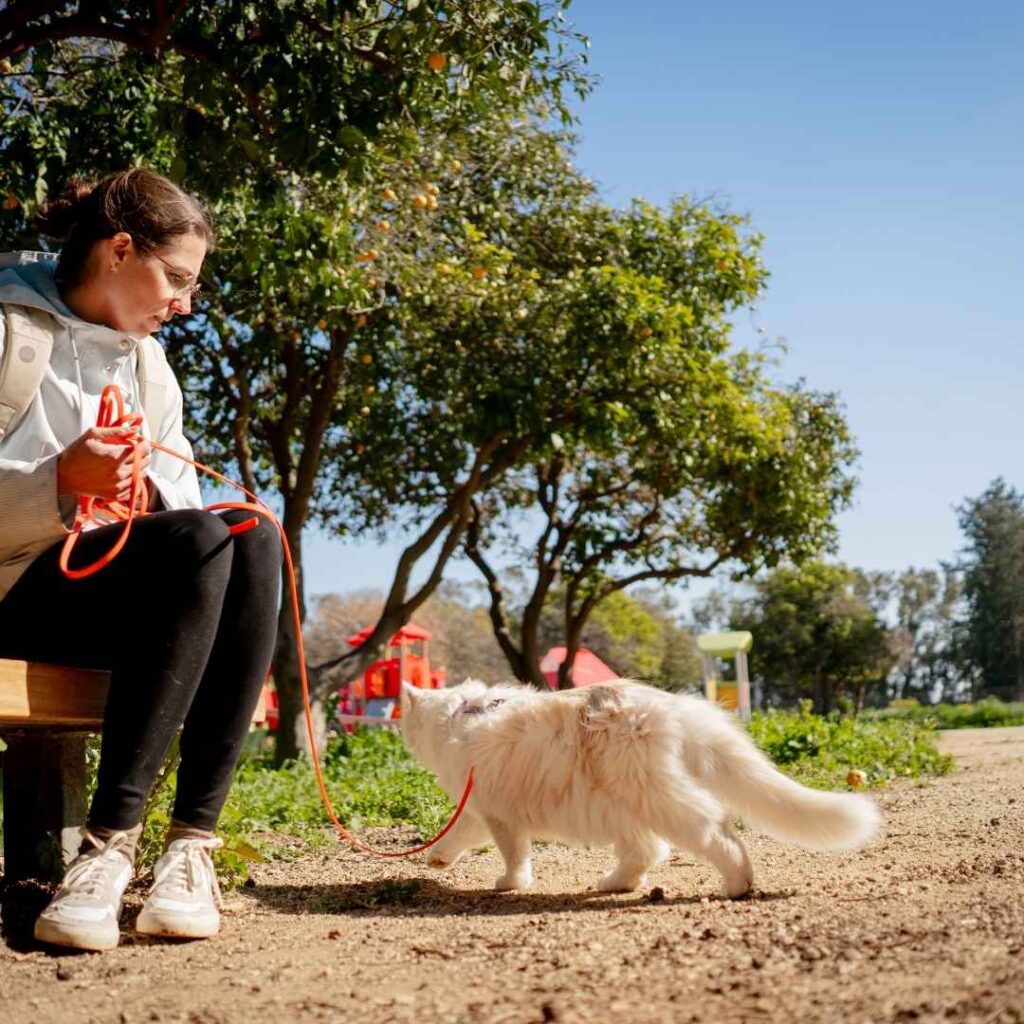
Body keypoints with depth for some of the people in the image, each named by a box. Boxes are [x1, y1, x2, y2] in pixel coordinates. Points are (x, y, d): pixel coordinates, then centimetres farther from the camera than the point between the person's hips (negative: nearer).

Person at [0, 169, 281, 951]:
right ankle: (112, 843, -31)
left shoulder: (150, 366, 17)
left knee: (253, 538, -23)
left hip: (128, 600, 6)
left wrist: (151, 493, -12)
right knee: (197, 539, -31)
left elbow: (180, 505, 11)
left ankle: (193, 841, -28)